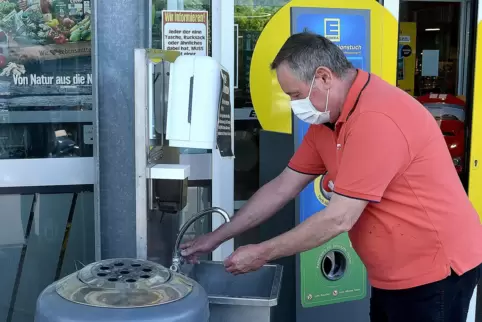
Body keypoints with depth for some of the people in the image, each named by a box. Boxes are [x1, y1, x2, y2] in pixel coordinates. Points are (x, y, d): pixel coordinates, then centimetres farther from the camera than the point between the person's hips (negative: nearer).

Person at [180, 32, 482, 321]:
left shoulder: (376, 119, -28)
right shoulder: (327, 119, 3)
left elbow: (339, 219, -26)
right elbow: (282, 188, 7)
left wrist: (262, 254, -15)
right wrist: (216, 238, 7)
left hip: (433, 270, -8)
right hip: (394, 272, 8)